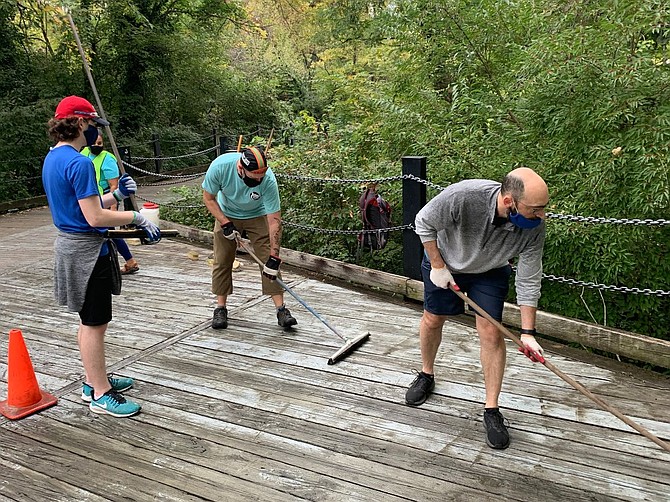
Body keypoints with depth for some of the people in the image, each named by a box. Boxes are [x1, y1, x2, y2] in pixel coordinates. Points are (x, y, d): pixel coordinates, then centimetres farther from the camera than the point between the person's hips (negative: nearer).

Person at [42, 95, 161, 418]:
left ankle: (94, 381, 32)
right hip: (88, 250, -10)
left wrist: (116, 195, 9)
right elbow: (94, 217, -23)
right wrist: (138, 218, -15)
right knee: (94, 323, 0)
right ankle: (100, 395, 12)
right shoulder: (79, 163, -21)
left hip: (69, 245, 10)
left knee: (88, 320, 19)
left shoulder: (52, 158, 10)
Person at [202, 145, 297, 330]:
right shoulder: (220, 166, -32)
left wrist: (274, 257, -31)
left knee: (268, 261, -10)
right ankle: (220, 308, 14)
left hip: (258, 215, -1)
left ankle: (281, 309, -4)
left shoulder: (268, 179, -35)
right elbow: (208, 198, -14)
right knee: (222, 261, -1)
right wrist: (225, 224, -23)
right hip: (226, 214, 1)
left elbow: (274, 220, -30)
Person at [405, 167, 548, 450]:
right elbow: (423, 223, -22)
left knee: (491, 333, -7)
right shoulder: (463, 196, -42)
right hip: (443, 260, -1)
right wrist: (438, 266, -18)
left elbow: (529, 282, -19)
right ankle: (426, 375, 39)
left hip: (490, 272, 1)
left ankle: (492, 411, 7)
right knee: (432, 320, 12)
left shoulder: (534, 228, -31)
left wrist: (527, 333, -19)